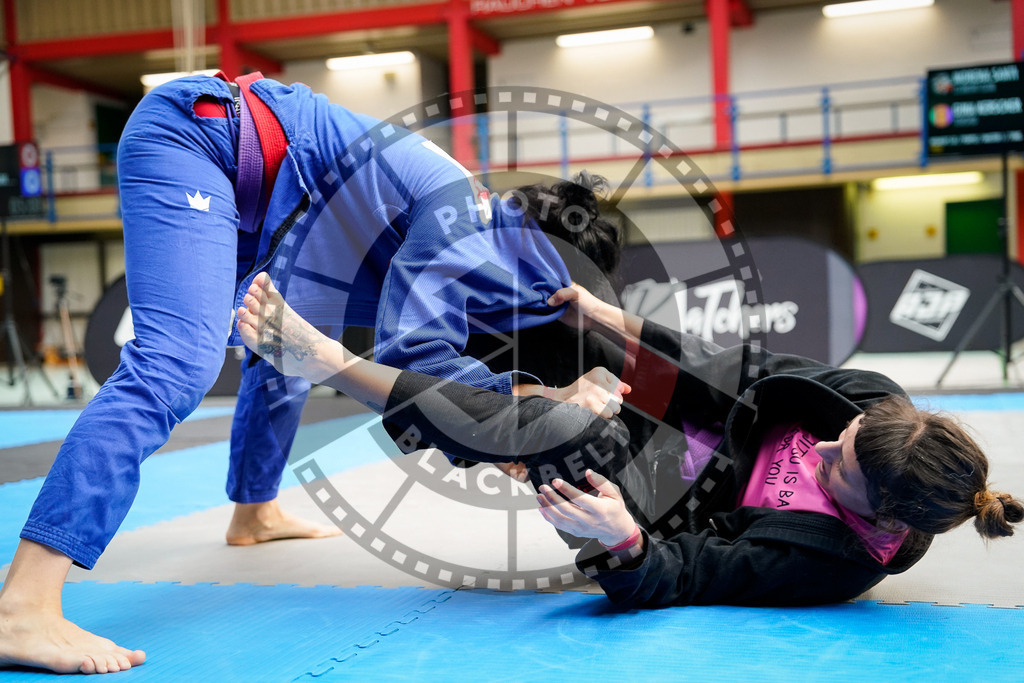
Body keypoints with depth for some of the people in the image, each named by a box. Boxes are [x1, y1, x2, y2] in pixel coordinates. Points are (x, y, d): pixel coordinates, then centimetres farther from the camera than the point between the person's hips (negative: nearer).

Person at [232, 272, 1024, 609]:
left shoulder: (832, 559, -32)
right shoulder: (879, 404, -17)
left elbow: (677, 576, -29)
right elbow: (740, 374, -11)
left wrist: (622, 538, -53)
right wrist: (602, 315, -15)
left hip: (659, 517, -8)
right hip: (689, 442, 8)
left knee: (555, 429, -31)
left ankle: (326, 360, -24)